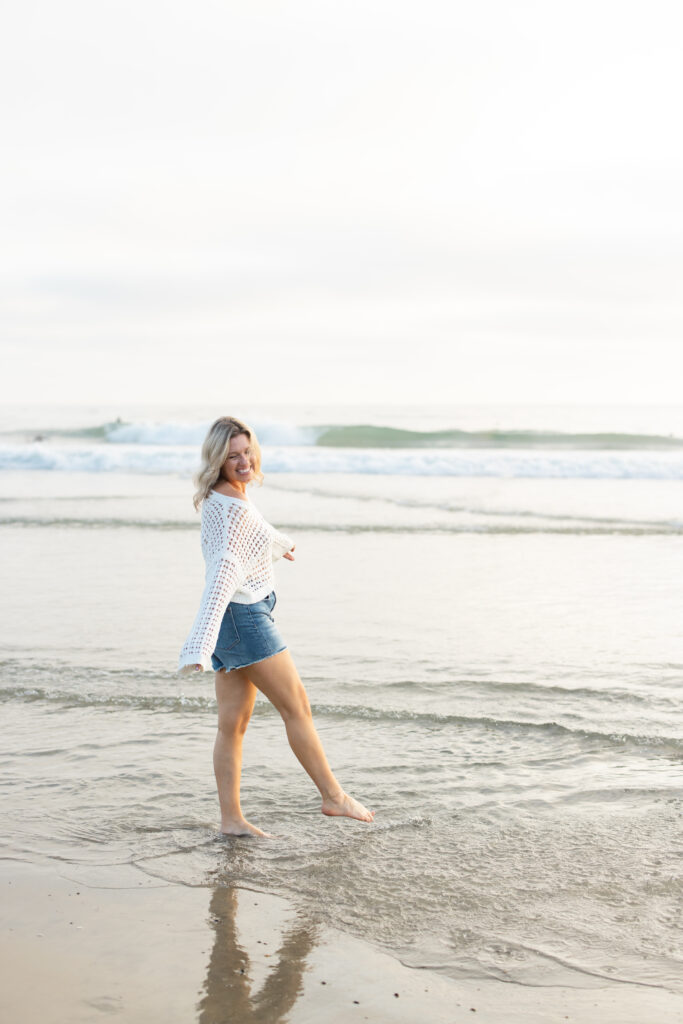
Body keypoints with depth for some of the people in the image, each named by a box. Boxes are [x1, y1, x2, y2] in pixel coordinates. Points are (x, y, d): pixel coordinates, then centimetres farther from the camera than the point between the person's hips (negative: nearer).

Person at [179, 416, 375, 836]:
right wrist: (201, 645, -37)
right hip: (244, 616, -10)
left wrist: (279, 544, 55)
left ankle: (231, 818, 11)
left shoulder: (224, 497, 10)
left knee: (234, 723, 8)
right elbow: (224, 571, -31)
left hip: (238, 617, 10)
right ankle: (334, 796, 11)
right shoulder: (230, 505, -20)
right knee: (297, 707, 1)